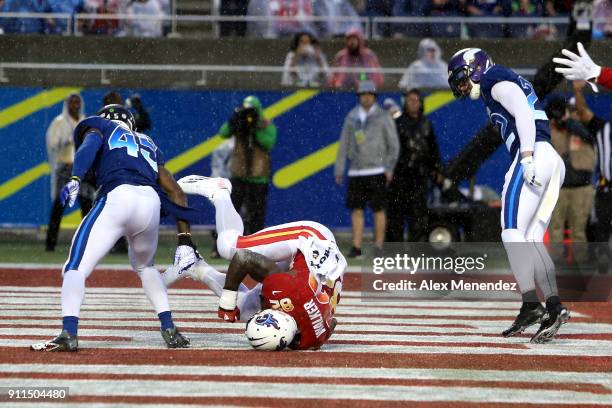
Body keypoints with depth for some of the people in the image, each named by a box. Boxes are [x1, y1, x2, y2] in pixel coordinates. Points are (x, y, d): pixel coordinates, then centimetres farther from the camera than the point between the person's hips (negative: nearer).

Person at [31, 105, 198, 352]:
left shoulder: (100, 127, 26)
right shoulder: (148, 144, 38)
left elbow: (89, 145, 0)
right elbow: (176, 192, 30)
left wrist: (75, 179, -17)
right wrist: (184, 240, 26)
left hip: (117, 197, -5)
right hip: (151, 203, 5)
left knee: (76, 268, -5)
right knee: (144, 266, 31)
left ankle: (69, 332, -27)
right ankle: (169, 330, 19)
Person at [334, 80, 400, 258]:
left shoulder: (383, 117, -1)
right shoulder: (352, 117, 8)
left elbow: (394, 145, 0)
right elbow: (344, 144, 10)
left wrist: (389, 168, -8)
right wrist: (339, 170, 6)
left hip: (376, 171, -3)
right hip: (356, 172, 3)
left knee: (378, 209, -2)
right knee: (356, 210, 1)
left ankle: (379, 247, 3)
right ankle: (356, 247, 3)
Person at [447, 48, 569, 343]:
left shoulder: (496, 81, 3)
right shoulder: (514, 84, 30)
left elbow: (523, 114, -12)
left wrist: (526, 156, -22)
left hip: (534, 156, -9)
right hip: (554, 162, 9)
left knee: (513, 233, -13)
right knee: (531, 241, 5)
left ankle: (530, 304, -23)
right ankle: (554, 307, -6)